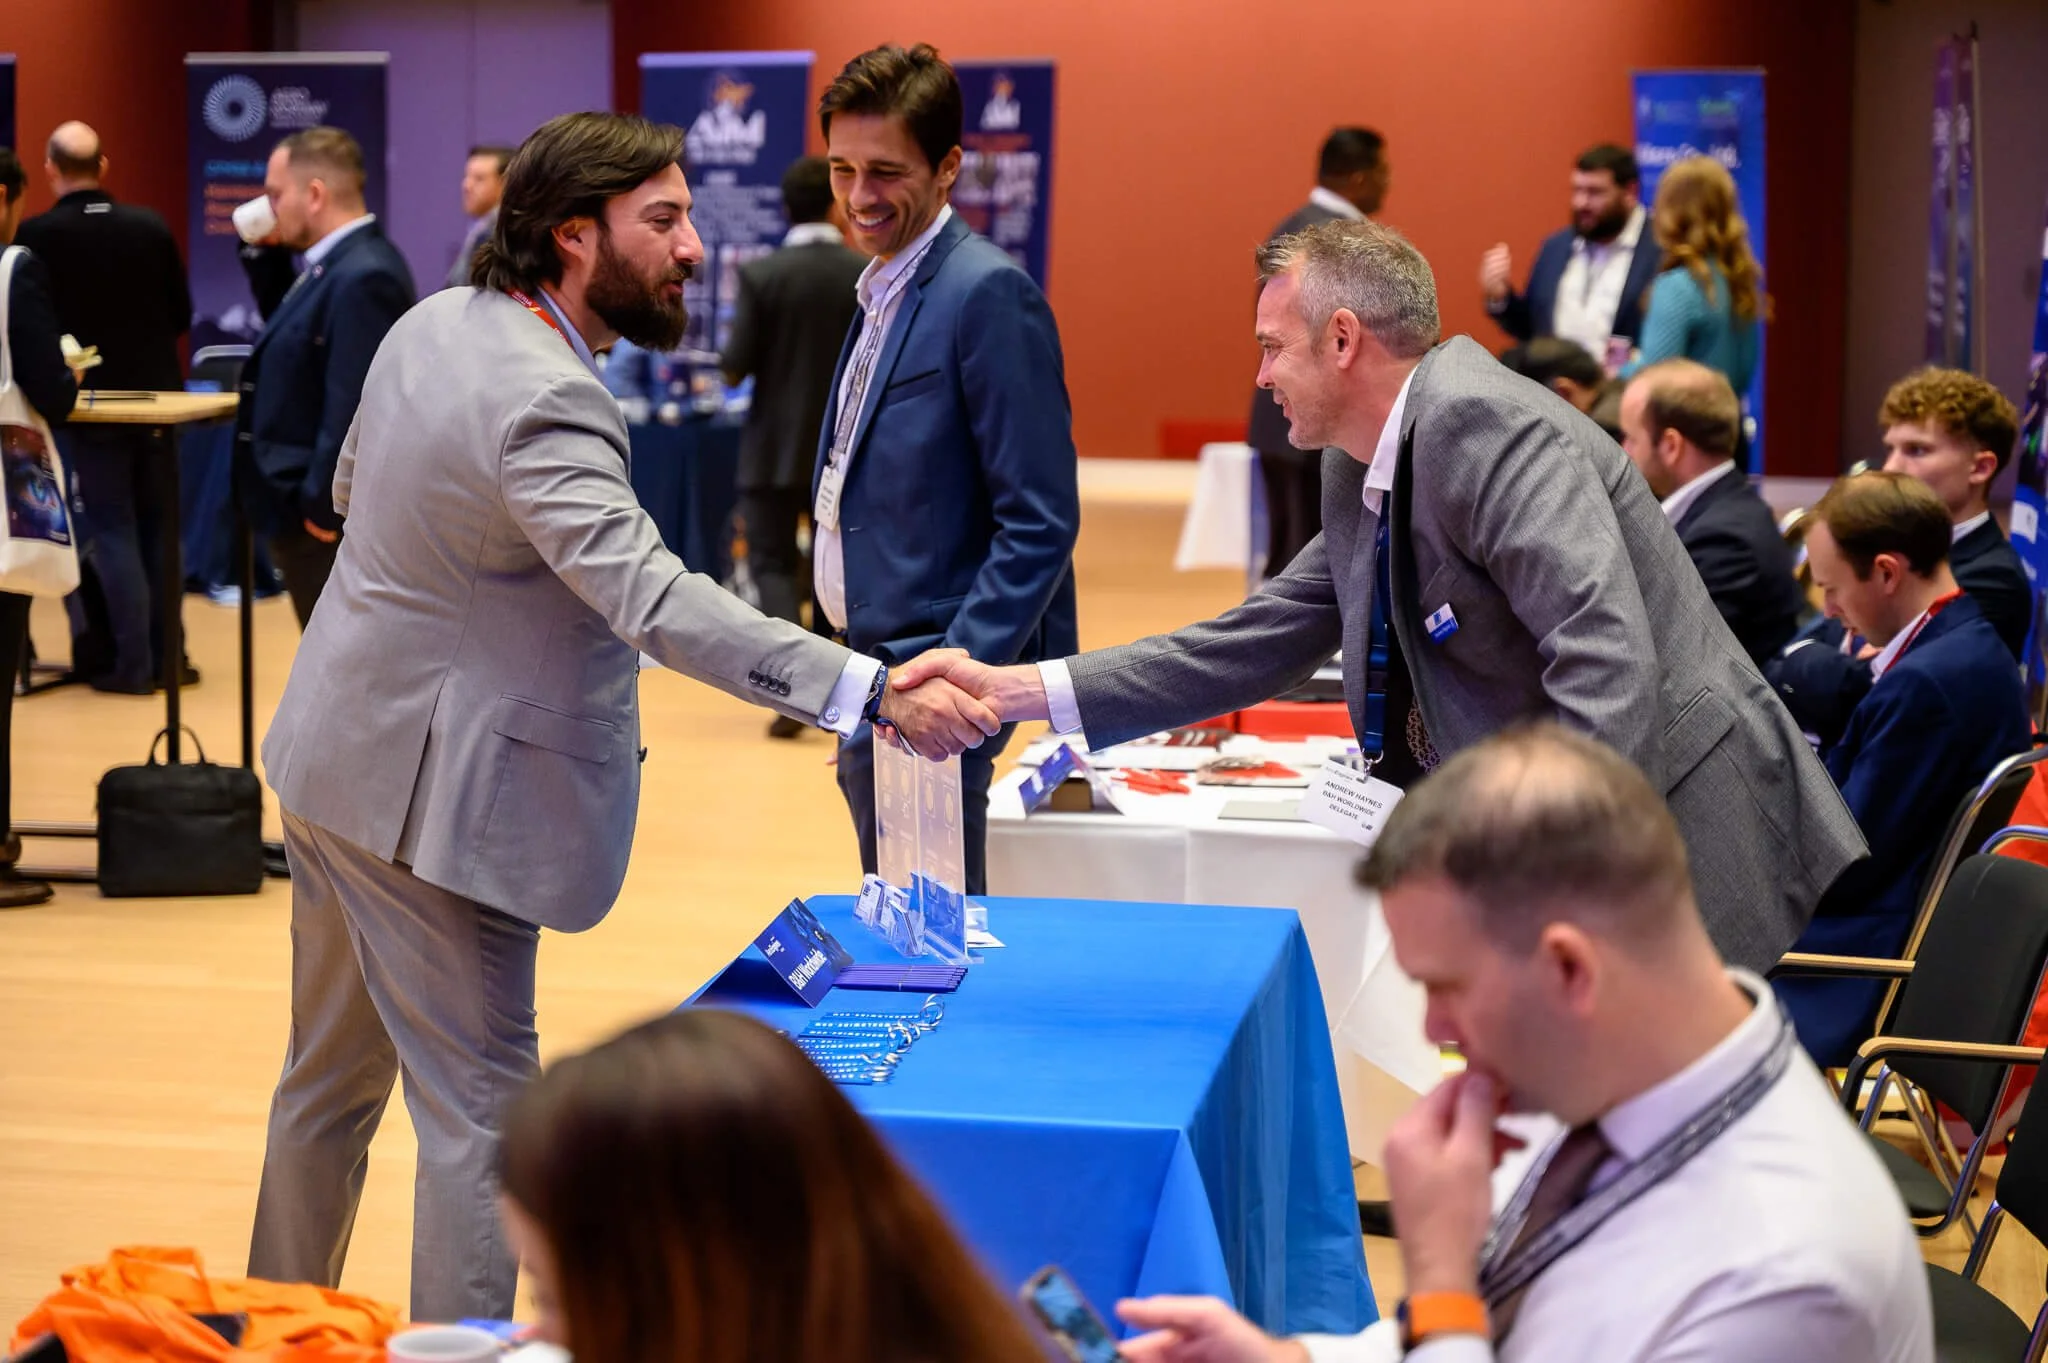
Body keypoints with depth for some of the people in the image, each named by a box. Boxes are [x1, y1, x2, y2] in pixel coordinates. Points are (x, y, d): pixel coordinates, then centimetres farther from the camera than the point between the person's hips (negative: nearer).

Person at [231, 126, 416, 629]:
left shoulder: (363, 277, -22)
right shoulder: (340, 263, 10)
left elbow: (353, 410, -26)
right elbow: (294, 351, 21)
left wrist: (321, 509, -21)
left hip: (329, 516, -10)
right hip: (314, 507, 10)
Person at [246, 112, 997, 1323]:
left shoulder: (433, 324, 3)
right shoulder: (544, 404, -27)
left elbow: (352, 487, 19)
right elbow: (655, 597, -39)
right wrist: (872, 691, -45)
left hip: (338, 757, 10)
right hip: (429, 793, -10)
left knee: (331, 1078, 23)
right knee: (479, 1111, -2)